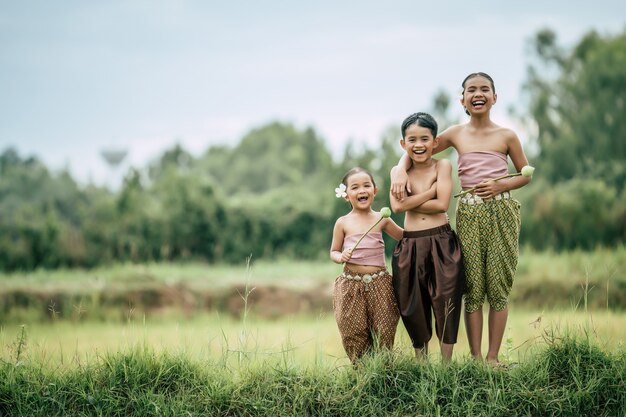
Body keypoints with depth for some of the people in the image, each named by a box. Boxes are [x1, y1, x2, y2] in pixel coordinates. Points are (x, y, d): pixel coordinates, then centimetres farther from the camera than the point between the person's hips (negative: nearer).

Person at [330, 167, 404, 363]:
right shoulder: (343, 223, 2)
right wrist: (341, 257, -12)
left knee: (384, 331, 1)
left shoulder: (382, 219, 6)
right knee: (353, 332, -1)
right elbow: (333, 252, 11)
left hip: (380, 282, 1)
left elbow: (404, 236, 20)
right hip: (351, 284, -1)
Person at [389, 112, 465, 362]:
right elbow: (396, 206, -11)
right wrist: (431, 191, -10)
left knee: (445, 302, -2)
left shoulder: (442, 166, 0)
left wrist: (410, 202, -8)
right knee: (413, 306, 7)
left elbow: (442, 204, -12)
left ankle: (446, 363, 6)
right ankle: (421, 362, 20)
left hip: (442, 244, -2)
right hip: (410, 246, 2)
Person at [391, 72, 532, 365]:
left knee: (498, 286, 0)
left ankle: (493, 357, 6)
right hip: (468, 214, 1)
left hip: (501, 213, -1)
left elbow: (526, 174, 9)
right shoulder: (456, 135, 5)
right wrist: (400, 170, -9)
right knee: (473, 288, 1)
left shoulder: (506, 136, 1)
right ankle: (475, 358, 5)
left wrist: (500, 185, -10)